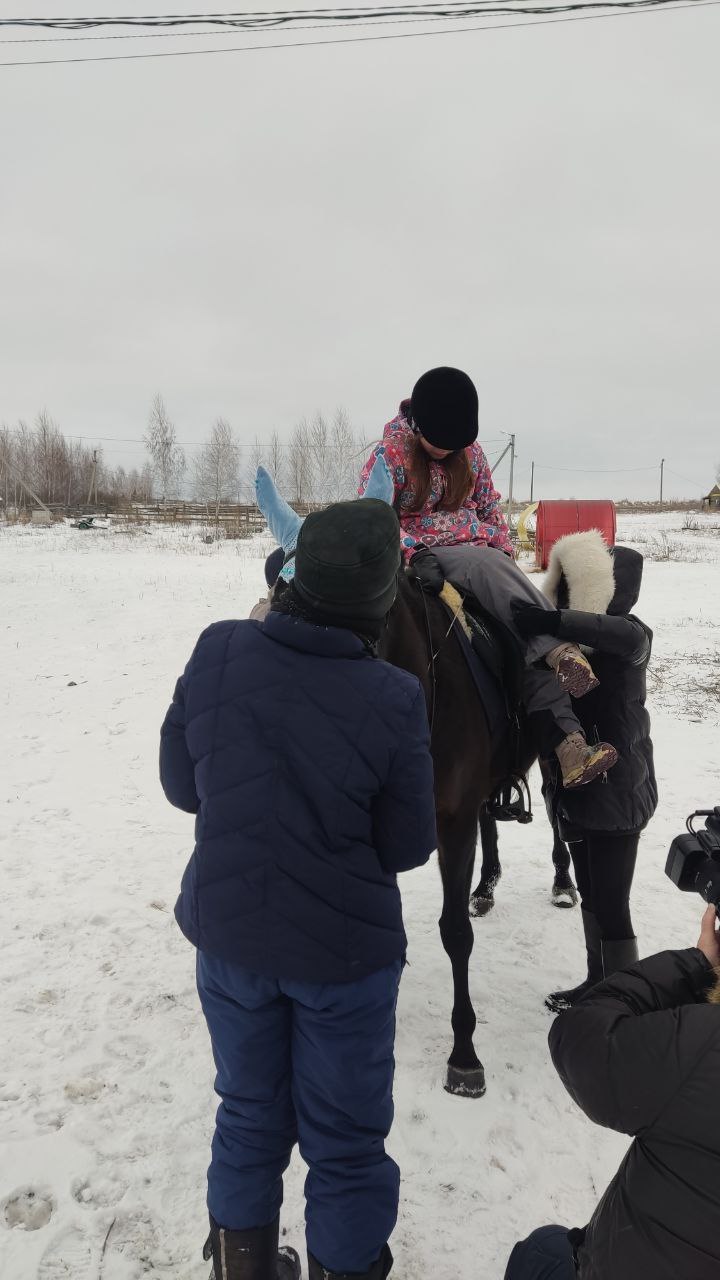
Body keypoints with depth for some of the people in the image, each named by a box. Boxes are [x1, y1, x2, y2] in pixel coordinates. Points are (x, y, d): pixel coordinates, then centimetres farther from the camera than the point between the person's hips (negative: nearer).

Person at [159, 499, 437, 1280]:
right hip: (345, 950, -3)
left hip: (229, 934, 4)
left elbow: (180, 786, -2)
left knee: (250, 1114, 26)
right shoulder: (393, 699, -22)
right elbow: (408, 847, -12)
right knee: (346, 1140, 19)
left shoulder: (216, 654, -15)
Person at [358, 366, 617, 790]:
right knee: (488, 567, -40)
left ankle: (567, 747, -27)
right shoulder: (391, 454, -2)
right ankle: (562, 650, -44)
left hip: (482, 550, 5)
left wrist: (505, 549, 6)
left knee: (534, 644, -19)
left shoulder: (470, 451, 13)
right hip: (428, 556, -4)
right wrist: (414, 553, -21)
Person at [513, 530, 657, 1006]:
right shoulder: (573, 641, 7)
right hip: (577, 787, 9)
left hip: (617, 791, -9)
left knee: (611, 904, -2)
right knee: (591, 894, 21)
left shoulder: (623, 637, -16)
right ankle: (598, 982, 38)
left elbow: (632, 637, -41)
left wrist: (555, 621, -45)